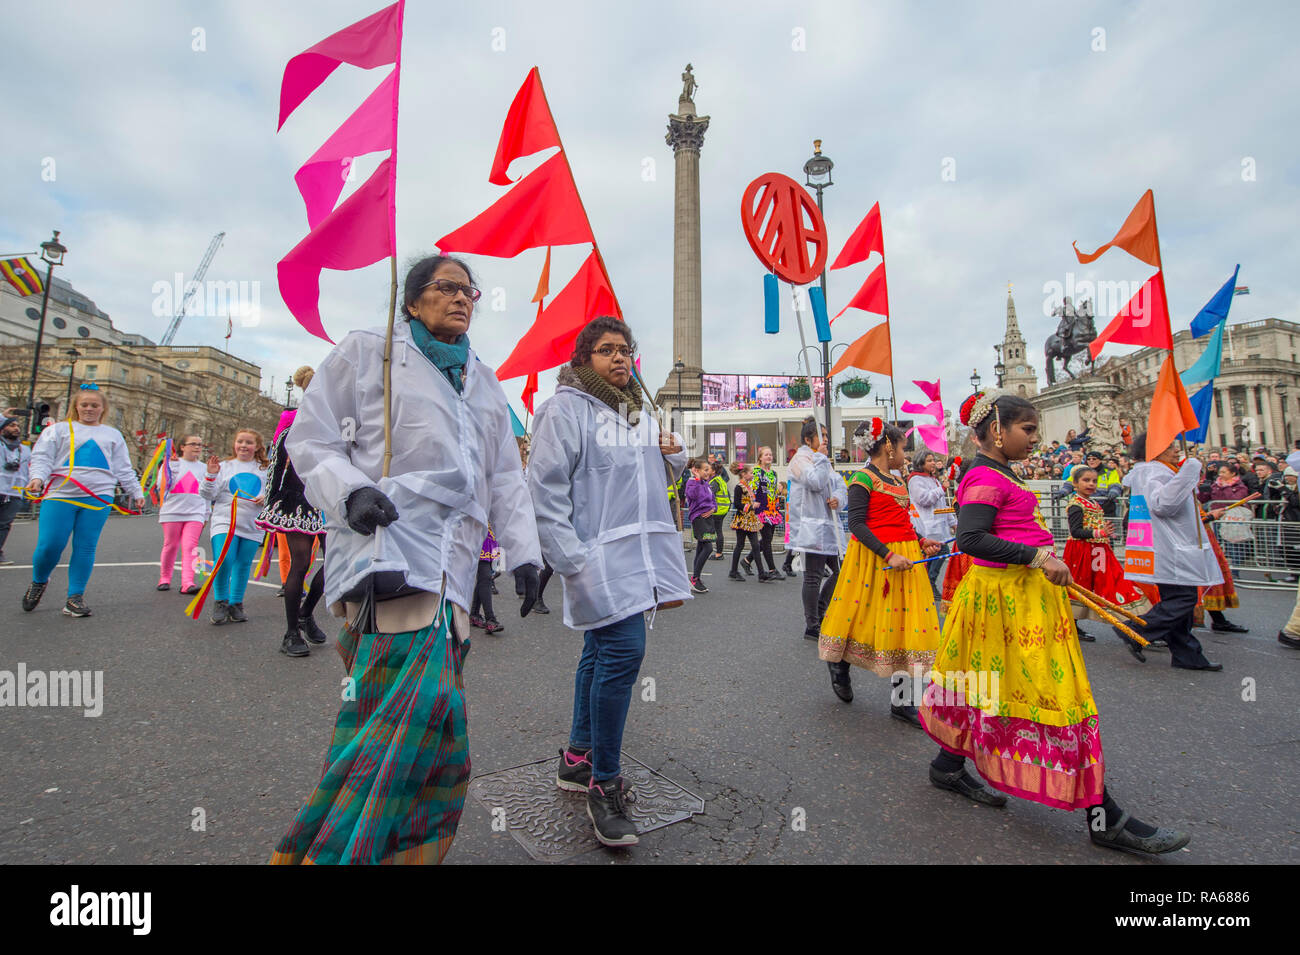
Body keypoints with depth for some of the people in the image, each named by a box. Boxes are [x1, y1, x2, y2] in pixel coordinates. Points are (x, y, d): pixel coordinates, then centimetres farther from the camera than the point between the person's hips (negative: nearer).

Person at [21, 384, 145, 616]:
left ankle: (75, 597, 5)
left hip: (99, 497, 1)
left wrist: (136, 493, 19)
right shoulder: (59, 429, 14)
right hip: (60, 495, -1)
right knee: (49, 546, -6)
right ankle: (38, 582, 24)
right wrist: (37, 477, -14)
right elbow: (41, 458, 5)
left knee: (86, 548, -2)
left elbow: (123, 469, 22)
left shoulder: (112, 434, 21)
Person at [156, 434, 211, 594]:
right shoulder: (172, 464, 7)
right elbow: (162, 486, -4)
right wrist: (169, 467, -14)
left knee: (190, 547, -10)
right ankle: (164, 579, 22)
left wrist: (206, 515, 17)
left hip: (195, 513, 1)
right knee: (170, 546, 5)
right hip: (172, 511, -1)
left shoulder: (204, 468, 14)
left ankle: (187, 583, -16)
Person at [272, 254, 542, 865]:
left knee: (433, 709, 2)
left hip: (453, 560, 5)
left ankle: (407, 848, 18)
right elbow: (310, 439, 7)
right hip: (385, 541, -5)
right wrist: (349, 490, -13)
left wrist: (523, 553, 13)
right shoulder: (368, 351, 12)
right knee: (421, 695, -21)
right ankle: (332, 849, -5)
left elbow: (505, 478, 23)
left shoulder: (484, 383, 26)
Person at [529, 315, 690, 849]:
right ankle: (603, 785, 3)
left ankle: (578, 758, 31)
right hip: (599, 556, -8)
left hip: (640, 553, 8)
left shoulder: (638, 412, 19)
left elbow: (656, 478, 28)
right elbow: (546, 489, -12)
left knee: (602, 651, 15)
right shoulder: (565, 407, -6)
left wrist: (672, 455, 5)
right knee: (623, 650, -14)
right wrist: (569, 559, -19)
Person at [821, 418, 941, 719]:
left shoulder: (898, 481, 15)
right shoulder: (864, 478, -10)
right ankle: (838, 663, 34)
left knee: (903, 621, 6)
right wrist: (889, 555, -23)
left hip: (905, 558, 8)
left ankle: (901, 700, 14)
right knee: (869, 616, 5)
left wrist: (921, 542, 5)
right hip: (873, 558, -7)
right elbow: (856, 523, -18)